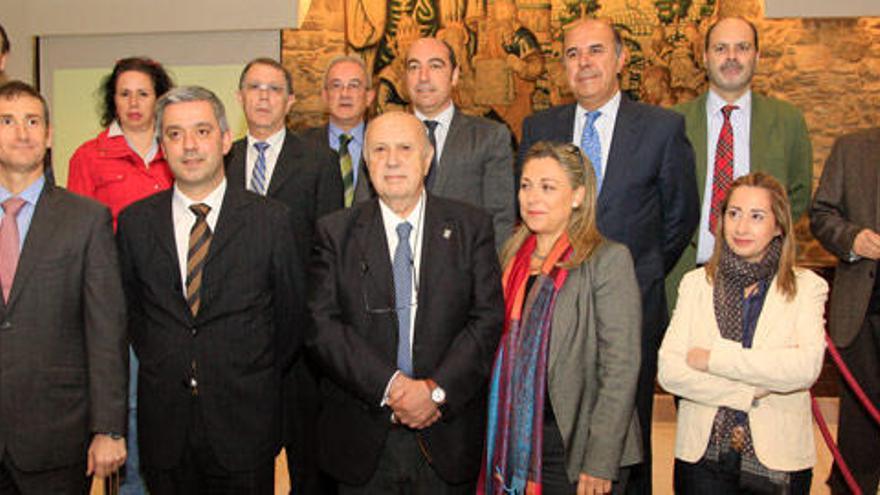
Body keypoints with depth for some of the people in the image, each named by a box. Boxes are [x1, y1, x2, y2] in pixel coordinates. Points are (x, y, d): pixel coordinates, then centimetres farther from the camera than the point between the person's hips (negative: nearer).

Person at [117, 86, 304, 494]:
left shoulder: (271, 219, -5)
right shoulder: (134, 222, 2)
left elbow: (290, 314, 2)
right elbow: (131, 308, 12)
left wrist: (255, 384, 5)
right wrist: (160, 370, 7)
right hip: (163, 423, 2)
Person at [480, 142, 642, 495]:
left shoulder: (609, 260, -9)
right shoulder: (514, 257, 9)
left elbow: (620, 369, -13)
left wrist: (599, 464, -17)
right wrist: (498, 448, 6)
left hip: (574, 452, -5)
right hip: (516, 447, 5)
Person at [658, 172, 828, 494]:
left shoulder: (807, 287, 0)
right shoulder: (696, 283, 5)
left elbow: (806, 367, -16)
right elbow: (668, 370, -6)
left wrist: (715, 358, -14)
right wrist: (749, 393, -14)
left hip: (777, 456, -1)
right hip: (702, 454, 1)